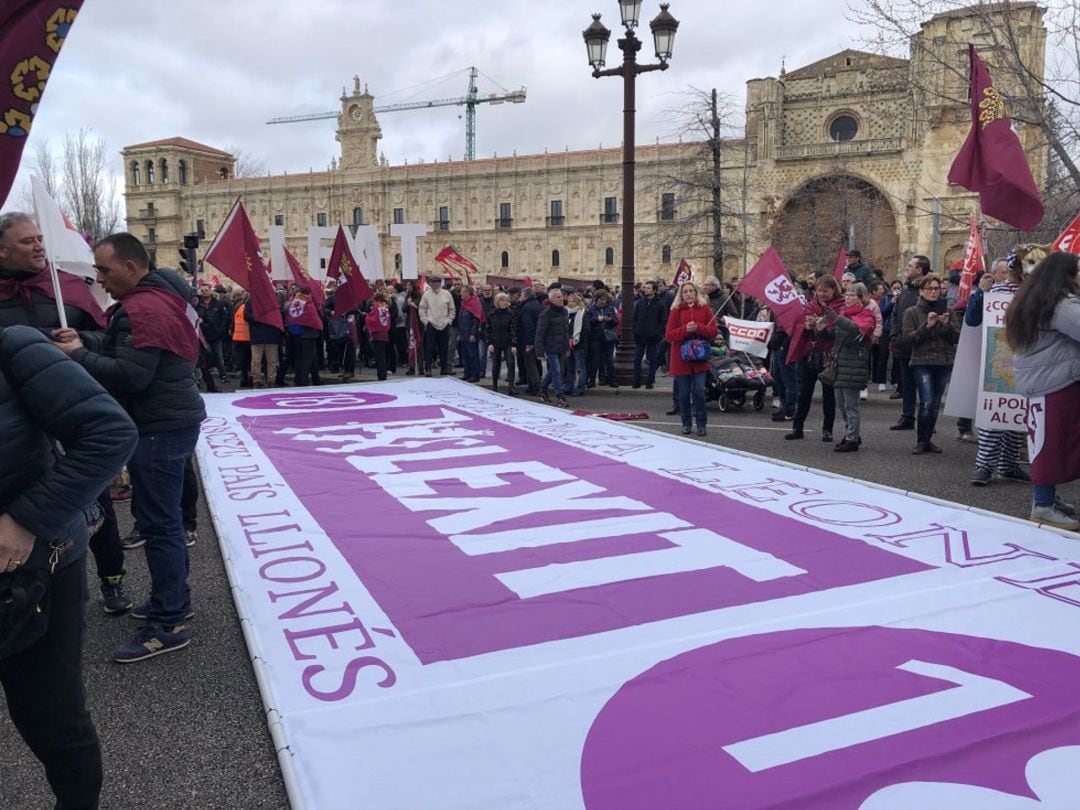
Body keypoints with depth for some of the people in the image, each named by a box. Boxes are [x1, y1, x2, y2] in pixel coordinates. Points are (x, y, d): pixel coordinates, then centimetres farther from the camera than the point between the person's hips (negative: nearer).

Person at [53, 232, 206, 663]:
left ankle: (167, 625, 2)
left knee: (158, 522, -5)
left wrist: (78, 355, -13)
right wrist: (85, 342, 5)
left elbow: (130, 374, -24)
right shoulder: (154, 300, 15)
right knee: (162, 517, 18)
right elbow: (123, 351, 20)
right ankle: (174, 598, 31)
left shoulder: (143, 309, -18)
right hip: (169, 422, 11)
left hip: (160, 429, -11)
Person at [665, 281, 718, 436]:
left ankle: (701, 424, 8)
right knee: (684, 393, 5)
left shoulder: (705, 308, 4)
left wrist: (698, 327, -18)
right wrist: (685, 329, -18)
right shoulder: (676, 310, 2)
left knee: (699, 391, -4)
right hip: (681, 358, 0)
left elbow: (713, 331, -2)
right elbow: (668, 335, -4)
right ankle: (686, 423, 19)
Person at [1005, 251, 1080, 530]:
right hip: (1057, 382, -9)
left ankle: (1045, 496, 24)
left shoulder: (1029, 301, 14)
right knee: (1054, 442, -3)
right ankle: (1044, 506, 2)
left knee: (1047, 441, 16)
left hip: (1037, 380, 9)